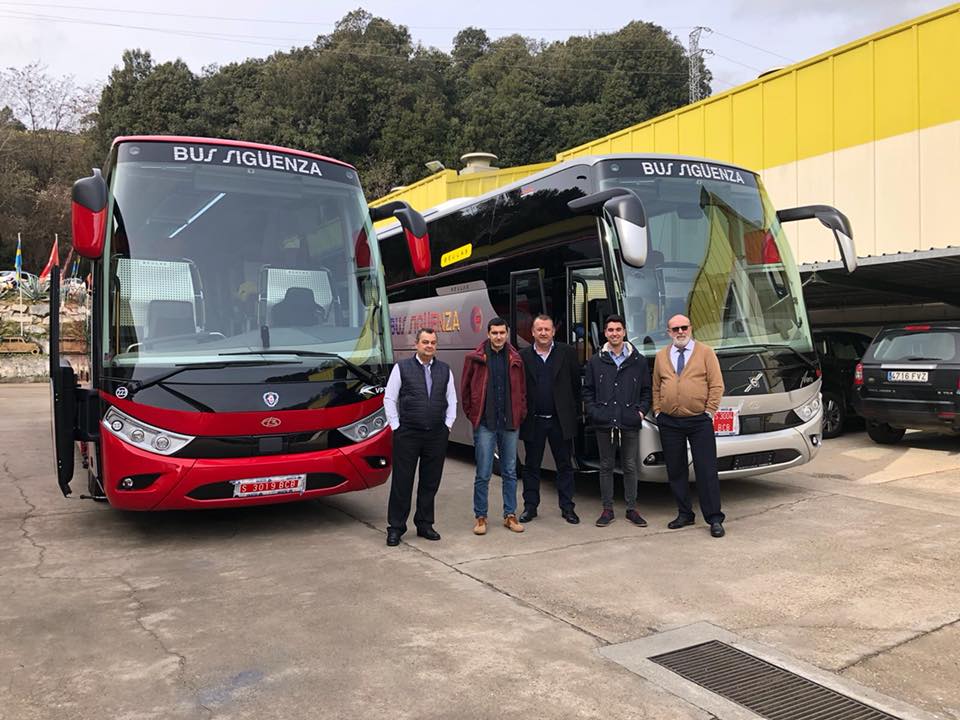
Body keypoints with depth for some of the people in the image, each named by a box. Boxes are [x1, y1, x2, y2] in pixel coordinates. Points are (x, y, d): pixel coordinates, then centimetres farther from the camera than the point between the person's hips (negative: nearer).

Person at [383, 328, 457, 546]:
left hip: (437, 436, 3)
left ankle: (424, 524, 23)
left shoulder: (445, 370, 10)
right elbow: (389, 398, 1)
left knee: (430, 483, 10)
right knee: (402, 482, 1)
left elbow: (452, 400, 15)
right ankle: (395, 527, 10)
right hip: (408, 434, -3)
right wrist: (396, 426, -3)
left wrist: (448, 424, 6)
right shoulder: (402, 368, 1)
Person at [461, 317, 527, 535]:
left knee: (510, 472, 10)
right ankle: (480, 517, 12)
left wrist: (520, 414, 4)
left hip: (510, 423, 3)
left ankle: (510, 515, 21)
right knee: (483, 474, 0)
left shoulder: (515, 359, 7)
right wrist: (472, 414, 2)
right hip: (485, 424, -3)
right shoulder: (475, 359, -1)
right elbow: (465, 389, 4)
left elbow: (522, 389, 12)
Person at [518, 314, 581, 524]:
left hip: (560, 420, 0)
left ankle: (567, 507, 17)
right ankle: (530, 506, 20)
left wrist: (574, 411, 1)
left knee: (565, 465, 7)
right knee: (531, 466, 9)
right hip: (533, 420, 0)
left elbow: (576, 384, 4)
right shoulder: (523, 356, 1)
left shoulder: (567, 353, 1)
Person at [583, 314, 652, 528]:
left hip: (630, 423, 0)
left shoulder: (639, 361, 6)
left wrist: (642, 410, -2)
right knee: (606, 466, 7)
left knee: (630, 466, 6)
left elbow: (647, 390, 10)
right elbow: (587, 390, 9)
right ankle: (607, 510, 16)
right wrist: (593, 411, -3)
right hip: (604, 423, 0)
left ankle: (632, 509, 18)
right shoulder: (596, 361, 6)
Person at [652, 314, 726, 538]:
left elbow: (717, 385, -2)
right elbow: (656, 387, 15)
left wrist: (709, 411, -7)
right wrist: (657, 411, 5)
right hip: (669, 423, 4)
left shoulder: (705, 352, 1)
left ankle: (714, 519, 3)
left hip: (699, 421, -3)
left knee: (706, 471, -3)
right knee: (675, 471, 8)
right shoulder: (661, 356, 11)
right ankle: (684, 514, 20)